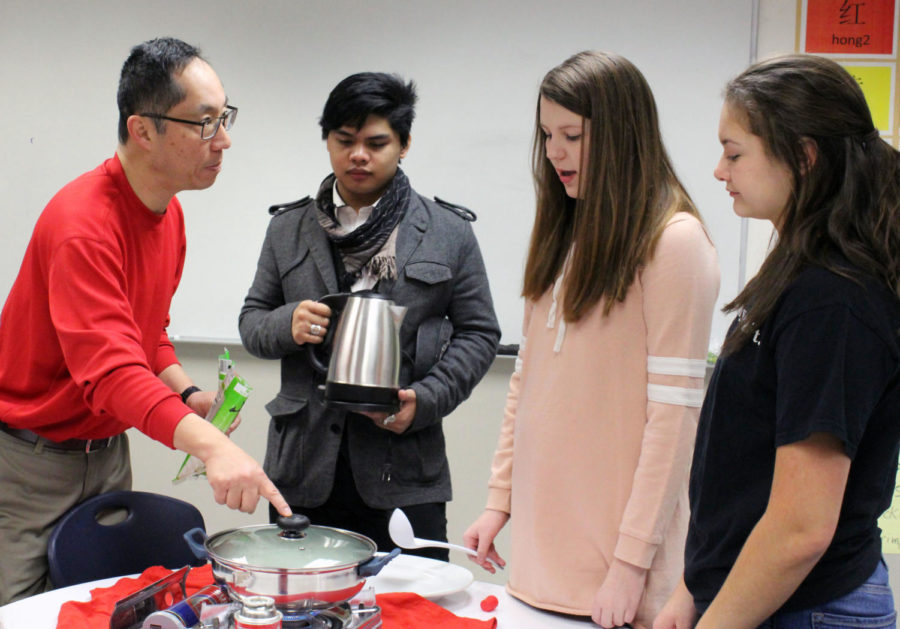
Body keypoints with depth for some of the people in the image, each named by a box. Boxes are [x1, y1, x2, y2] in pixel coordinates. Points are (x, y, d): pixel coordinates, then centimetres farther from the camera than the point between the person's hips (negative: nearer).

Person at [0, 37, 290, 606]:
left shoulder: (170, 212, 4)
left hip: (106, 449, 8)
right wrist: (212, 445, -49)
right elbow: (110, 370, -36)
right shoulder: (81, 223, -25)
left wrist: (187, 393, -3)